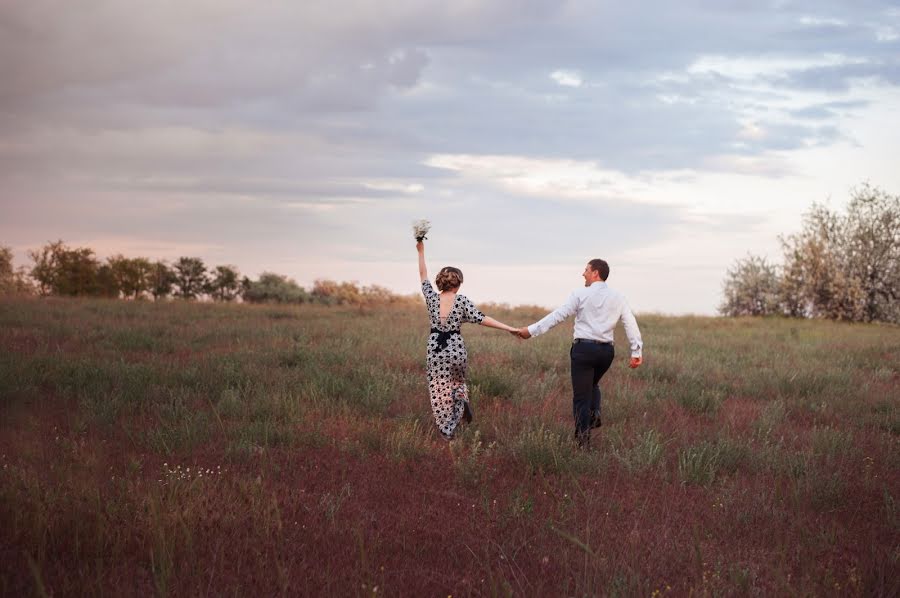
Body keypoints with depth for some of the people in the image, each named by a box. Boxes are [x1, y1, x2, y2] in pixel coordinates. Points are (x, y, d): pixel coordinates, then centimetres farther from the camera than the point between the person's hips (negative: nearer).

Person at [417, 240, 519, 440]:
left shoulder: (432, 297, 0)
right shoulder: (461, 300, -6)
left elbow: (423, 276, 14)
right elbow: (481, 319, -13)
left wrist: (421, 252, 24)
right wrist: (509, 328, -12)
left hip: (435, 350, 1)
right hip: (456, 350, -1)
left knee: (439, 392, 5)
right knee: (457, 381, 25)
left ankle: (446, 431, -1)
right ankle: (461, 397, -8)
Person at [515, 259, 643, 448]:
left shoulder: (580, 295, -4)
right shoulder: (617, 298, 7)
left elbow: (557, 315, -7)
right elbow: (631, 324, 2)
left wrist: (531, 330, -2)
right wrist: (637, 352, 4)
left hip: (584, 348, -4)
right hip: (606, 351, 4)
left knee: (581, 395, 3)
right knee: (592, 384, 28)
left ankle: (583, 440, 0)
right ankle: (594, 413, 2)